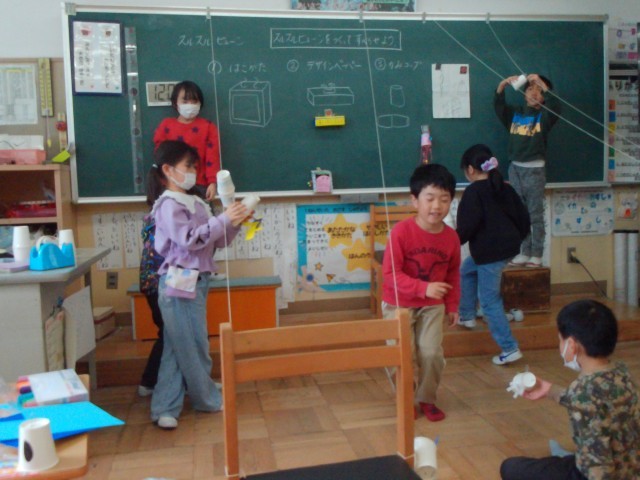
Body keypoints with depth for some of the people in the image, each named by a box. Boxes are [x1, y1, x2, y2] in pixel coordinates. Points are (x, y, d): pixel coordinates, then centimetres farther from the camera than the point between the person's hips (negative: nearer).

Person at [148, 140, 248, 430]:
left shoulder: (196, 203, 14)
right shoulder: (168, 205, -11)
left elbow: (217, 241, 16)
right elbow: (189, 239, -23)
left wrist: (234, 224, 0)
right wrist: (223, 219, -23)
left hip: (197, 282, 8)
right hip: (180, 283, -8)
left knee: (177, 349, 11)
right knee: (194, 347, 5)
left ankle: (165, 408, 19)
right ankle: (208, 400, 21)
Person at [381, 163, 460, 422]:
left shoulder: (451, 237, -7)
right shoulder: (401, 231, -21)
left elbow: (453, 274, 9)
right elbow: (390, 273, -23)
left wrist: (452, 305, 11)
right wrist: (424, 288, -32)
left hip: (433, 306, 3)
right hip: (399, 305, -3)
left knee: (432, 353, -4)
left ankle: (427, 399, 21)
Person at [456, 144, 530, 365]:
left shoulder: (474, 192, -12)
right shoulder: (504, 188, 11)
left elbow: (467, 225, -19)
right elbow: (523, 216, 12)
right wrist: (516, 238, 24)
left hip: (490, 252, -9)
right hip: (509, 246, 9)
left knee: (489, 300, -1)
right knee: (467, 270, 29)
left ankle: (509, 348, 0)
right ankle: (467, 316, 38)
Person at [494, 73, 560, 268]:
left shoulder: (544, 116, -1)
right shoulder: (514, 113, 9)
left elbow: (555, 106, -20)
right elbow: (498, 105, -3)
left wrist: (541, 83, -26)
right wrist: (503, 84, -19)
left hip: (535, 170, -4)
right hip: (515, 168, 4)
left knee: (536, 214, 0)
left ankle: (537, 255, 6)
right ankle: (524, 252, 17)